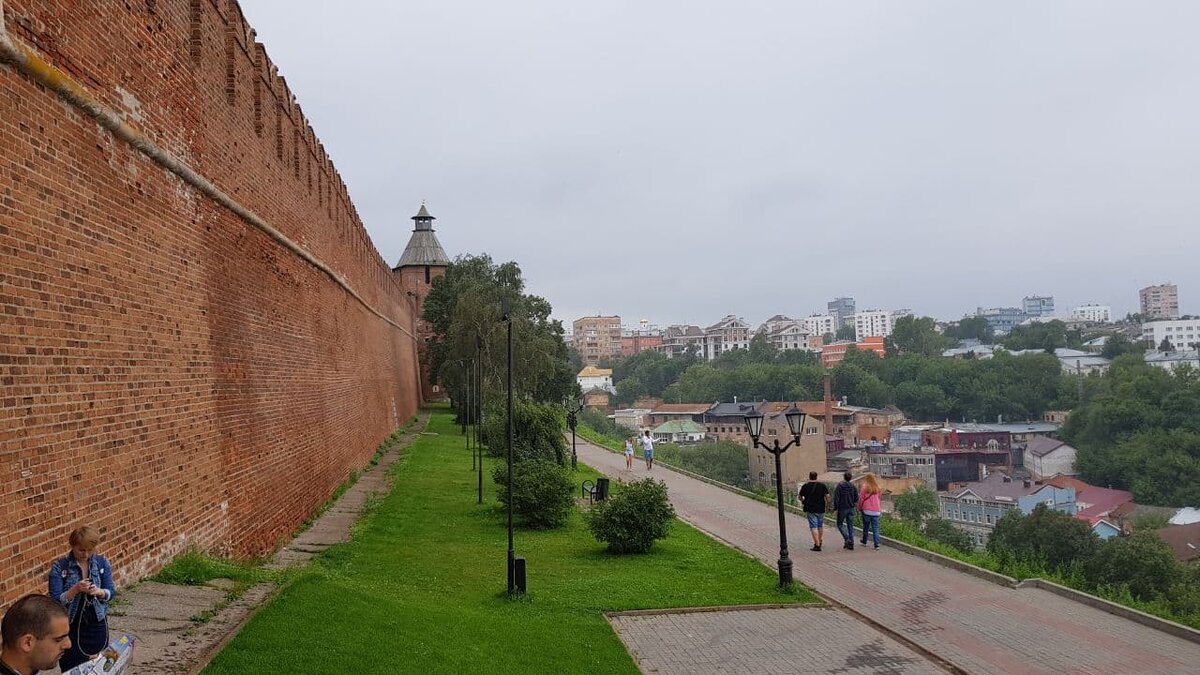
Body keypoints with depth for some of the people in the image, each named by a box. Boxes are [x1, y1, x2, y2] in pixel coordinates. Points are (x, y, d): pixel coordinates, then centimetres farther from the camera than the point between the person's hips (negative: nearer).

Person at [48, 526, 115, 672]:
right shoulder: (59, 567, -10)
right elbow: (55, 600, -13)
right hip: (70, 627, -2)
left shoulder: (102, 563, -2)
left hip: (97, 625, 2)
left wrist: (99, 591, -22)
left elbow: (111, 593, -1)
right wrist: (75, 589, -29)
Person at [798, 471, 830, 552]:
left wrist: (802, 502, 24)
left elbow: (800, 497, 4)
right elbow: (828, 496, -5)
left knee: (813, 527, -3)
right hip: (821, 509, 2)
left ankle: (817, 545, -11)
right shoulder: (822, 485, -1)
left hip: (810, 509, -2)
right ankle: (819, 541, 35)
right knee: (820, 525, 20)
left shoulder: (805, 486, -3)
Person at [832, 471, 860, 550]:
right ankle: (851, 544, 6)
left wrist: (835, 507, -5)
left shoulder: (840, 485, -12)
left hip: (842, 508, -4)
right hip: (851, 508, 4)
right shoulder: (853, 486, 1)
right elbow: (856, 498, 4)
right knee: (850, 526, 8)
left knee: (840, 524, 10)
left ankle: (847, 539, -9)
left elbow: (836, 497, -14)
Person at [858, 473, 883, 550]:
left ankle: (864, 542, 25)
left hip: (867, 510, -3)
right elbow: (878, 499, 15)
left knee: (866, 527, 13)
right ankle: (877, 545, -6)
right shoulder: (877, 488, 6)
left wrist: (860, 508, 11)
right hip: (876, 511, 3)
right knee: (876, 528, 3)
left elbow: (861, 499, -3)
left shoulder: (865, 488, -7)